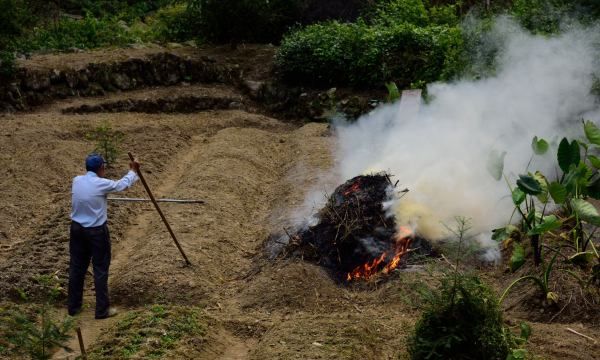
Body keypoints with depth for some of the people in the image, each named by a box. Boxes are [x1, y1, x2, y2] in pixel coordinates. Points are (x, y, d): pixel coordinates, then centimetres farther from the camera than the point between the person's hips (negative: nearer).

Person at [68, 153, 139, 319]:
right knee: (100, 269, 5)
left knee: (76, 267, 15)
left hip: (77, 228, 6)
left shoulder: (77, 180, -1)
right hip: (96, 231, -6)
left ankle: (73, 306, 25)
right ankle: (102, 310, 12)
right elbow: (123, 184, 0)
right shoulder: (101, 184, -17)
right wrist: (133, 171, 19)